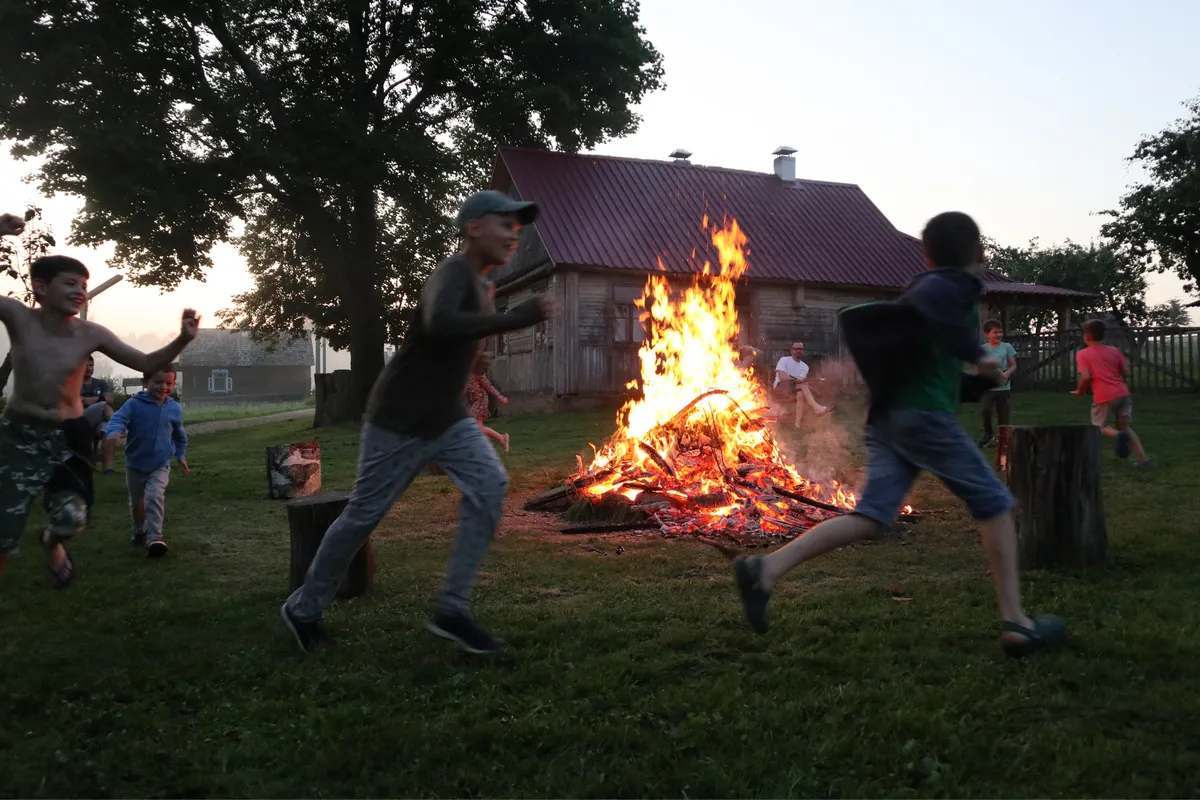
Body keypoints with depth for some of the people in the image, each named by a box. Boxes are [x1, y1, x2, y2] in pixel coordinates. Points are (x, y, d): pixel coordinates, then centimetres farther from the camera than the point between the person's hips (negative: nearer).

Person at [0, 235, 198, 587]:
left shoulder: (91, 334, -9)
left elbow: (146, 363, -2)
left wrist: (183, 340, -20)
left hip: (69, 436, 1)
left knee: (71, 518, -11)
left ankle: (52, 542, 27)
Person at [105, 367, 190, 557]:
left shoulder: (175, 409, -2)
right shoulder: (134, 404, -13)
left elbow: (179, 434, 14)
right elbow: (118, 419, -27)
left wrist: (181, 456, 17)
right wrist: (114, 433, -48)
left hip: (160, 465, 0)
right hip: (135, 464, 0)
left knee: (155, 497, -22)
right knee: (136, 502, 17)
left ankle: (154, 538, -22)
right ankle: (139, 532, 42)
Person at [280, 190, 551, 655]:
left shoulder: (474, 281, 9)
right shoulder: (453, 273, -21)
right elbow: (439, 325, -43)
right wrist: (515, 319, -41)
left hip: (447, 418, 8)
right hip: (399, 420, -8)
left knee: (489, 484, -12)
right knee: (364, 515, 3)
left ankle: (452, 609, -6)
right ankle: (304, 607, 26)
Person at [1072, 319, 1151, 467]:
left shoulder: (1082, 354, -1)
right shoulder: (1114, 350, 13)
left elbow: (1086, 377, -12)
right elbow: (1126, 371, 12)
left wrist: (1080, 392, 5)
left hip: (1104, 396, -5)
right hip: (1122, 393, 5)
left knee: (1100, 426, 14)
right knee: (1125, 426, 17)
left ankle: (1118, 435, -21)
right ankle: (1143, 459, 7)